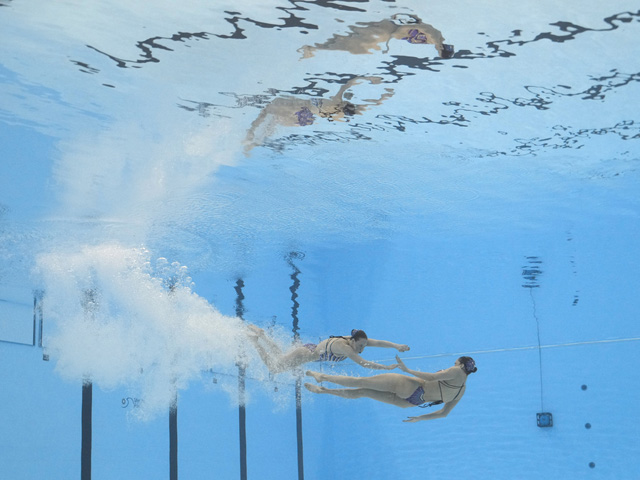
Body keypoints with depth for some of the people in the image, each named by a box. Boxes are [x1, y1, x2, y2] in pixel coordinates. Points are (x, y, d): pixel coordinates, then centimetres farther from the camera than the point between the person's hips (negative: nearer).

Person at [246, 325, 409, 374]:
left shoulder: (355, 341, -15)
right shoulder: (342, 346, -38)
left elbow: (378, 342, -13)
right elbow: (363, 363, -44)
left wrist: (396, 346, -26)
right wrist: (386, 367, -45)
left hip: (312, 348, 8)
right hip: (306, 353, -8)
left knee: (281, 357, 29)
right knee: (273, 366, 7)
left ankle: (260, 334, 35)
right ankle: (254, 338, 16)